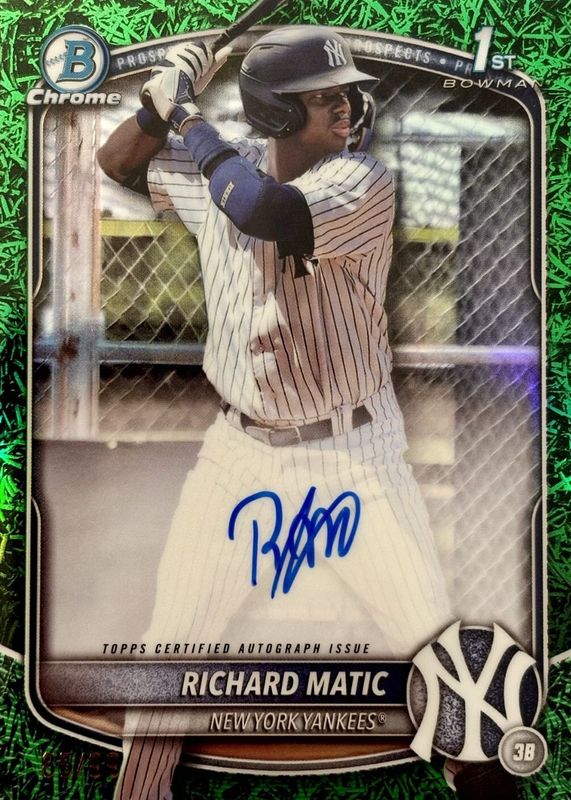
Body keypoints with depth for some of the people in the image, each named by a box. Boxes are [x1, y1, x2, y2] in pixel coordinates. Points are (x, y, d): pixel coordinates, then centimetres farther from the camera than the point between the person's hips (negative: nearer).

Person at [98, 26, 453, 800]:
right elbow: (119, 162, 14)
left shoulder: (365, 181, -15)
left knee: (427, 630, 4)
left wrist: (192, 121, -17)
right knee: (181, 625, 11)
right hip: (241, 447, 3)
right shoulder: (225, 167, 0)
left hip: (353, 448, -3)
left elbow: (265, 211, -34)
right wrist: (164, 100, -6)